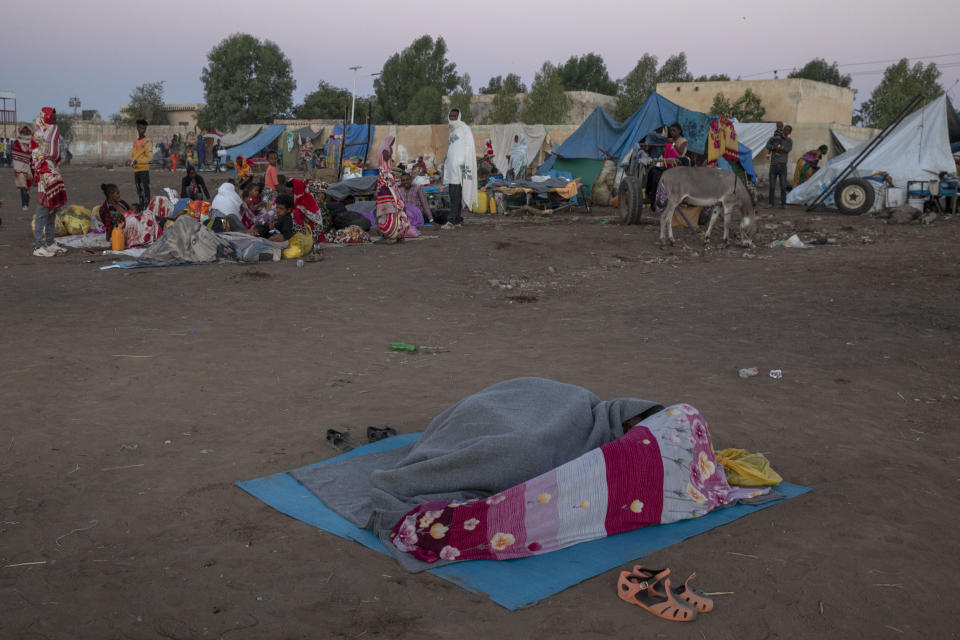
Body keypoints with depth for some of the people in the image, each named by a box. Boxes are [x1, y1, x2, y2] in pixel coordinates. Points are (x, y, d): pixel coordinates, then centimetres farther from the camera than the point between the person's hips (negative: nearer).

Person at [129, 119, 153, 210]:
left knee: (146, 189, -10)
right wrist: (132, 161, -2)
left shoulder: (147, 142, -5)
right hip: (136, 170, 7)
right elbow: (132, 154, 21)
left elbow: (150, 157, -12)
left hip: (144, 169, -7)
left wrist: (137, 161, -17)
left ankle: (147, 207, -10)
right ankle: (141, 207, 21)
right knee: (139, 190, 13)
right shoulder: (135, 142, 16)